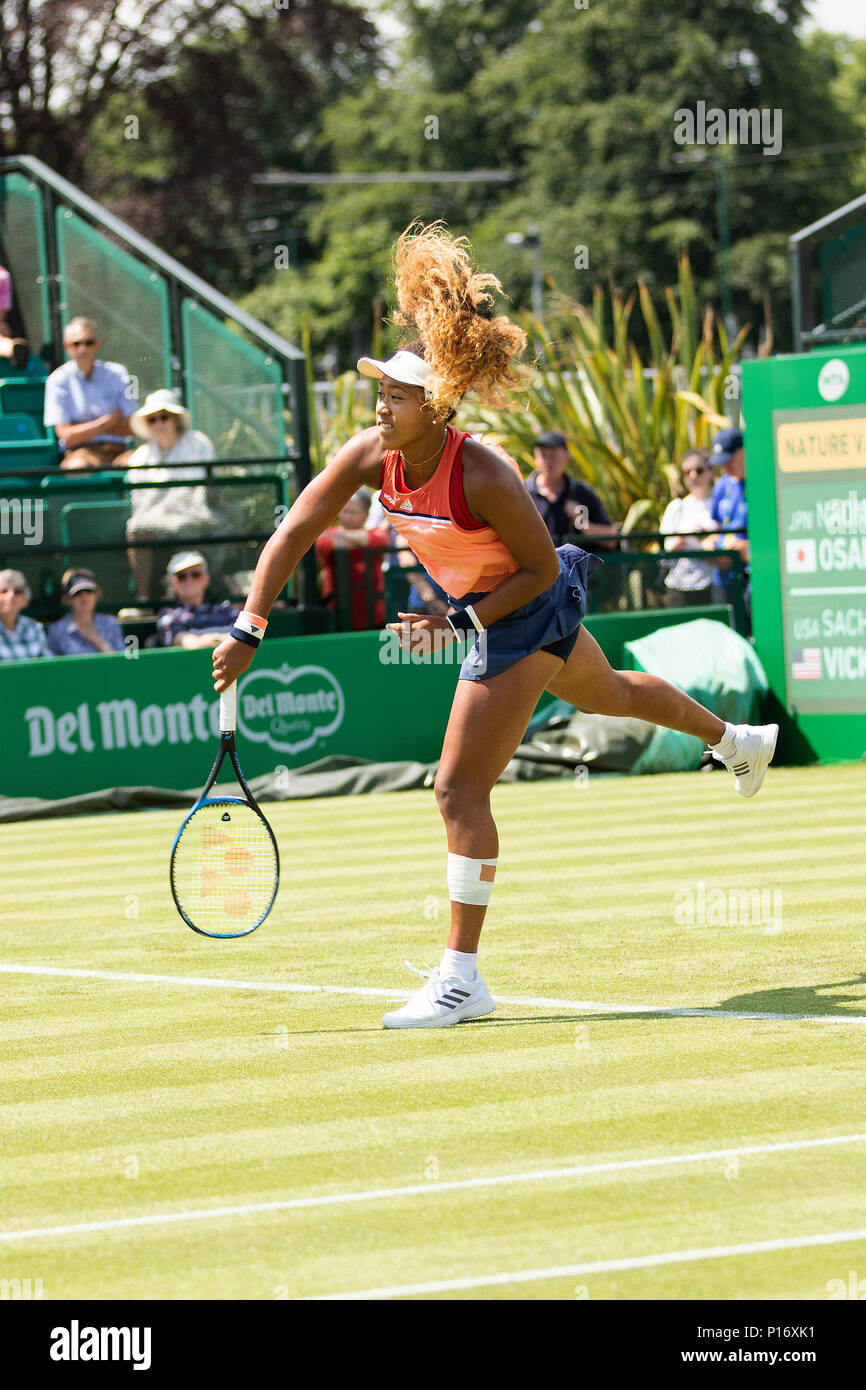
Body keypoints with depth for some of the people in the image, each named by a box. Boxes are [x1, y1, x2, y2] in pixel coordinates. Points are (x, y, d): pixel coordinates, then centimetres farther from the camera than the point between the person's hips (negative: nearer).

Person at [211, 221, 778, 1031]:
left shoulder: (482, 478, -36)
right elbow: (293, 532, -17)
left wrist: (462, 623, -29)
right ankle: (736, 741, 64)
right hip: (476, 608, 8)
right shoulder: (369, 456, -18)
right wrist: (248, 630, -25)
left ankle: (462, 979, -10)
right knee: (607, 695, 35)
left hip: (530, 613, -8)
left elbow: (540, 570, -23)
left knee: (459, 788, -15)